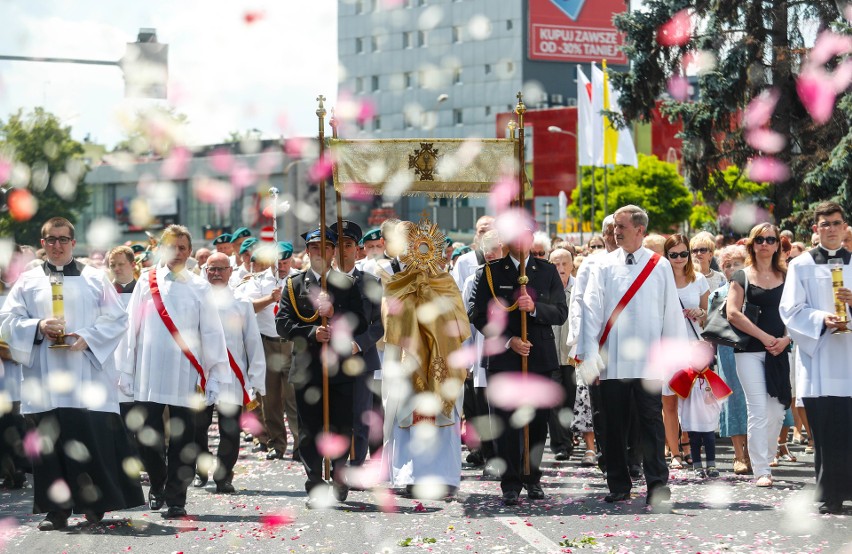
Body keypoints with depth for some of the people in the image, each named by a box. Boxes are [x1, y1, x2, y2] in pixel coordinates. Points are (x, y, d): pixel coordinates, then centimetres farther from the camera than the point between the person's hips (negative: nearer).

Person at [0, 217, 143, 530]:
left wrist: (88, 338, -12)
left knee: (93, 437, -6)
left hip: (87, 373, -1)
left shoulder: (96, 279, 10)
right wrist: (38, 327, -11)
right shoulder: (28, 282, 14)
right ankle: (56, 510, 1)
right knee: (51, 439, -2)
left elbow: (116, 319, 4)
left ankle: (95, 504, 3)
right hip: (46, 378, 1)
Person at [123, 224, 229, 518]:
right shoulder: (147, 282, 7)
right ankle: (157, 483, 26)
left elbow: (212, 333, 4)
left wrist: (214, 375, 0)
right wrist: (126, 370, 4)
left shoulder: (199, 287, 4)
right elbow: (131, 328, 7)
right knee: (147, 436, 3)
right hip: (148, 377, 1)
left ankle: (175, 499, 7)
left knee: (182, 442, -1)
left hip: (185, 377, -1)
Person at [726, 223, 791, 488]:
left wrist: (786, 338, -9)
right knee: (758, 410, -8)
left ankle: (764, 459, 20)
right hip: (750, 351, -3)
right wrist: (765, 337, -12)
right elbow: (733, 314, -7)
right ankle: (762, 471, -7)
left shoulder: (786, 277, 12)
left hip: (778, 352, 3)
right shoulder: (742, 276, 3)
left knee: (777, 411, 3)